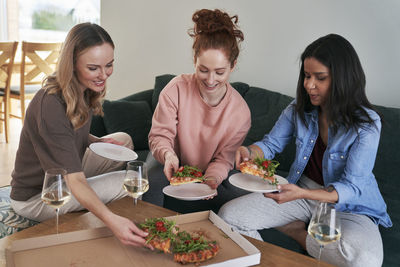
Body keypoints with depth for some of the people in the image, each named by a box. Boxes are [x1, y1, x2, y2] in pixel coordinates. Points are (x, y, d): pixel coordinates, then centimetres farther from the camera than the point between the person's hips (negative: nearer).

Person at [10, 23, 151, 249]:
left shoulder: (84, 89, -6)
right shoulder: (50, 105, -33)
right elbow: (75, 181, -38)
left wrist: (98, 142, -8)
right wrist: (111, 219, -53)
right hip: (35, 196, -9)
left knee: (124, 141, 9)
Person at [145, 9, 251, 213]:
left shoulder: (240, 112, -18)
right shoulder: (176, 89, -21)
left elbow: (224, 159, -12)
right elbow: (159, 135, -18)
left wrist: (212, 178, -34)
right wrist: (168, 155, -41)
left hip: (208, 173, 2)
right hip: (172, 165, -2)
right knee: (154, 179, -35)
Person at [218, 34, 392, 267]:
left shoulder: (367, 124, -18)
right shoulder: (299, 109, -5)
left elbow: (351, 188, -22)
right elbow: (271, 144, 4)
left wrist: (302, 194, -39)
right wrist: (250, 152, -21)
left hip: (348, 204, -3)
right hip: (302, 190, 3)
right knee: (228, 215, -14)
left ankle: (298, 232, -7)